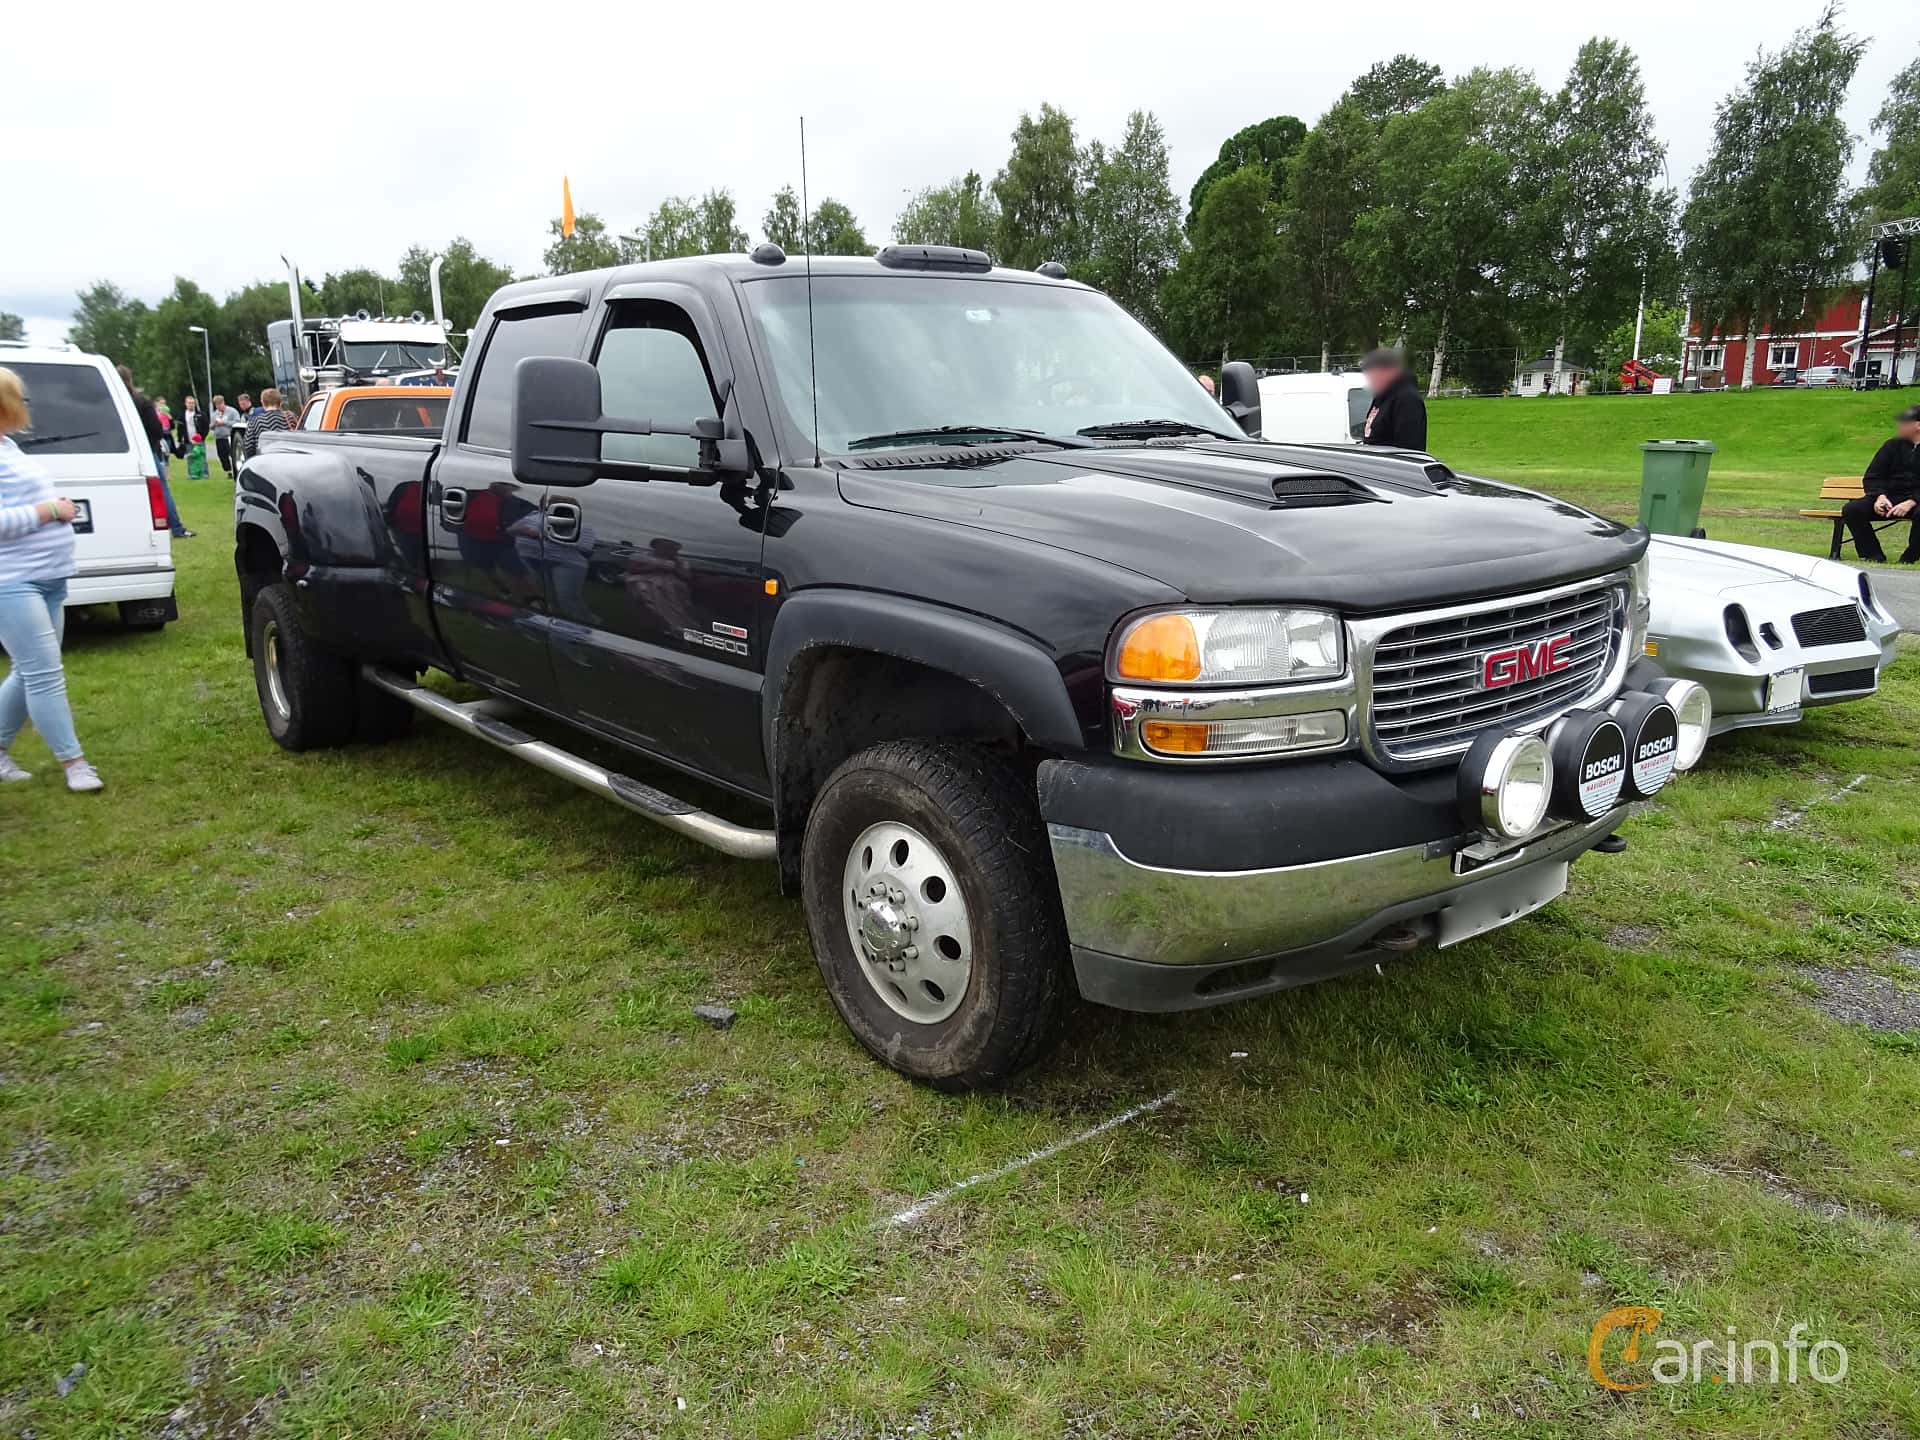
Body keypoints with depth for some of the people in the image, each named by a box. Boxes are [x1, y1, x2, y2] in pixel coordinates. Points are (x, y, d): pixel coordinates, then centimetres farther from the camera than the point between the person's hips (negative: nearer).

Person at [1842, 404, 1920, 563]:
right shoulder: (1893, 446, 13)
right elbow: (1872, 477, 13)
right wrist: (1880, 496, -8)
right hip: (1890, 498, 4)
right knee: (1851, 509, -21)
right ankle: (1874, 556, -14)